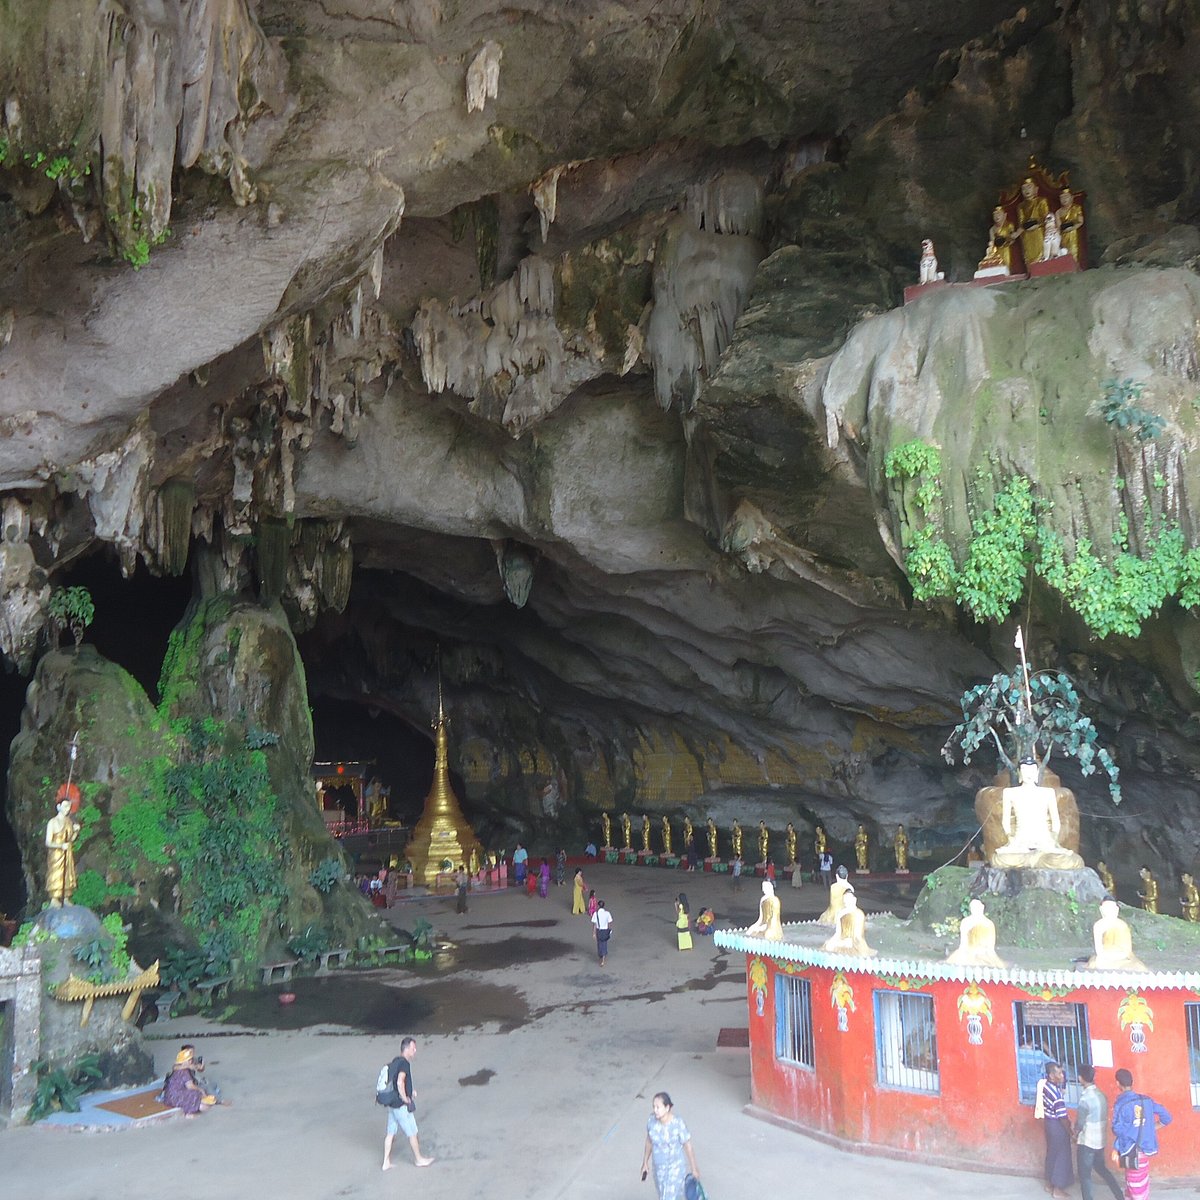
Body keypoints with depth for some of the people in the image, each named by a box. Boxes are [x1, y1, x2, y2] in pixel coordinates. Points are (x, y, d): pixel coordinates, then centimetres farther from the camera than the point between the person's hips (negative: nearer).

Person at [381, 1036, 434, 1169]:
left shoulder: (395, 1061, 9)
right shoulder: (404, 1063, -20)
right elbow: (400, 1082, -31)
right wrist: (405, 1098, -18)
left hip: (392, 1104, 8)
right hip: (402, 1106, -8)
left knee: (391, 1133, 14)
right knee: (412, 1133, 8)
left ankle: (386, 1162, 18)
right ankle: (419, 1159, 21)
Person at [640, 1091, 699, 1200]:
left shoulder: (678, 1124, -28)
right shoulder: (652, 1120, -15)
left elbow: (688, 1146, -15)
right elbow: (649, 1141, 3)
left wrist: (694, 1169, -5)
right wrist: (645, 1162, 11)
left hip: (675, 1167, -5)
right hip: (659, 1167, 5)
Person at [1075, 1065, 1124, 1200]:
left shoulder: (1085, 1098, -24)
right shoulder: (1101, 1095, 0)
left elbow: (1080, 1123, -16)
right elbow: (1103, 1118, 10)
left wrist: (1075, 1135, 3)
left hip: (1087, 1142, -8)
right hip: (1100, 1140, 8)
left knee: (1084, 1175, 6)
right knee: (1101, 1168, 26)